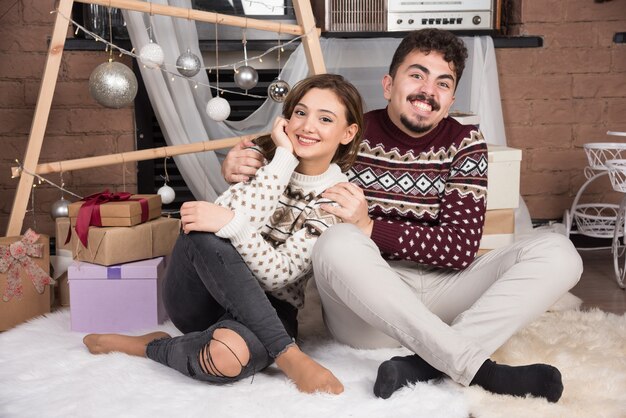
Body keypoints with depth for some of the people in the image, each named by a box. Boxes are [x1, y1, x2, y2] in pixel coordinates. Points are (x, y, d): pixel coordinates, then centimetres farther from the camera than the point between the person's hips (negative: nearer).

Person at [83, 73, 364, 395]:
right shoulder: (260, 156, -1)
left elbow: (279, 275, -19)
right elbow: (233, 214, -22)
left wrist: (231, 223, -33)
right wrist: (284, 157, -21)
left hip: (267, 310, -4)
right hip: (201, 299, 4)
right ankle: (288, 355, -29)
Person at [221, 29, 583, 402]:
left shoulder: (464, 143, 2)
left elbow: (462, 247, -9)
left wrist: (370, 228, -21)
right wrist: (240, 167, -11)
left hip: (439, 291, 3)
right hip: (363, 304, -2)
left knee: (558, 253, -15)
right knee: (338, 242, -34)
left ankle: (424, 365, -30)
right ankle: (478, 368, -31)